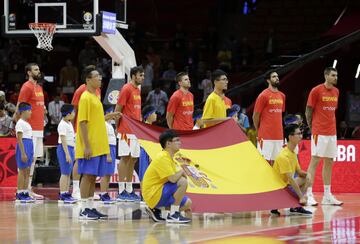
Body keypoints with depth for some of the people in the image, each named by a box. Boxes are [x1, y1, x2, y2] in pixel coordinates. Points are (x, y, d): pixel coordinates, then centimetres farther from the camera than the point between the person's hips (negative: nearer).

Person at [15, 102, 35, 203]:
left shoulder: (26, 123, 17)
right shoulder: (20, 123, -11)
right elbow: (19, 139, -16)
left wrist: (29, 153, 20)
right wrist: (23, 153, -21)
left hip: (29, 147, 9)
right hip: (23, 146, -9)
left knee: (27, 172, 9)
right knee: (22, 171, -7)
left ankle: (25, 192, 12)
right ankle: (20, 194, -4)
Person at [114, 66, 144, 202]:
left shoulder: (137, 90, 17)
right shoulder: (126, 89, -10)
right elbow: (118, 109, -11)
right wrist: (117, 127, -11)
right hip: (126, 130, -9)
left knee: (133, 159, 9)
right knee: (125, 158, -7)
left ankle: (129, 190, 13)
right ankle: (121, 191, -6)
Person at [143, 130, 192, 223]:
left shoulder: (169, 157, 14)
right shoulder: (162, 158, -18)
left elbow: (174, 177, 20)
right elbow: (173, 179, -27)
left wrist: (181, 173, -1)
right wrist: (182, 171, -8)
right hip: (153, 194, -10)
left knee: (187, 203, 16)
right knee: (183, 182, -24)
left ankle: (155, 210, 14)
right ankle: (173, 215, -17)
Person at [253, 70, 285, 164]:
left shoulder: (282, 96, 13)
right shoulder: (263, 96, -7)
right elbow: (255, 116, -3)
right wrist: (259, 131, 5)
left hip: (279, 136, 6)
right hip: (266, 136, -6)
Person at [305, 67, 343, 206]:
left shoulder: (336, 92, 11)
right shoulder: (316, 91, -9)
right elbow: (308, 111, -3)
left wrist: (331, 124, 13)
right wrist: (311, 126, 0)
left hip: (332, 132, 7)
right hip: (319, 132, -7)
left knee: (329, 162, 9)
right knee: (315, 161, -8)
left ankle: (327, 196, 13)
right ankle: (309, 195, -8)